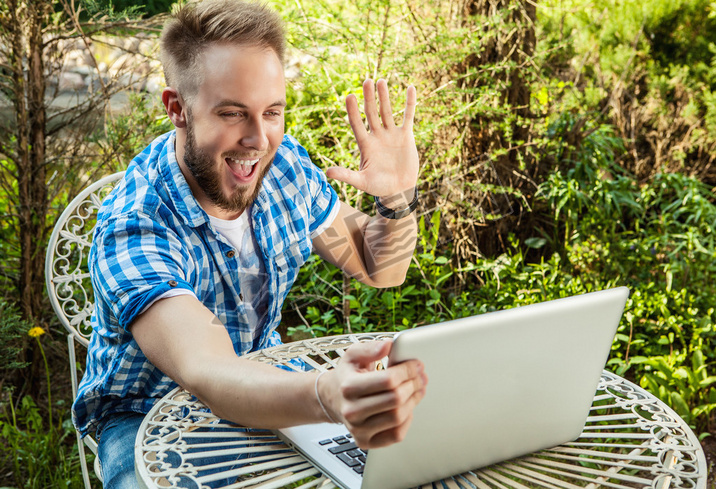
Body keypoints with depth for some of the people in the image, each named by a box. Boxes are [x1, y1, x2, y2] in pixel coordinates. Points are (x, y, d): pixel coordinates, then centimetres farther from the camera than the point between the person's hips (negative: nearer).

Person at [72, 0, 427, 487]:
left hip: (263, 387, 5)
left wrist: (397, 198, -22)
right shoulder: (133, 228, -29)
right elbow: (207, 373, -44)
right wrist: (328, 395, -65)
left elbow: (379, 268, 0)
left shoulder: (282, 161, -10)